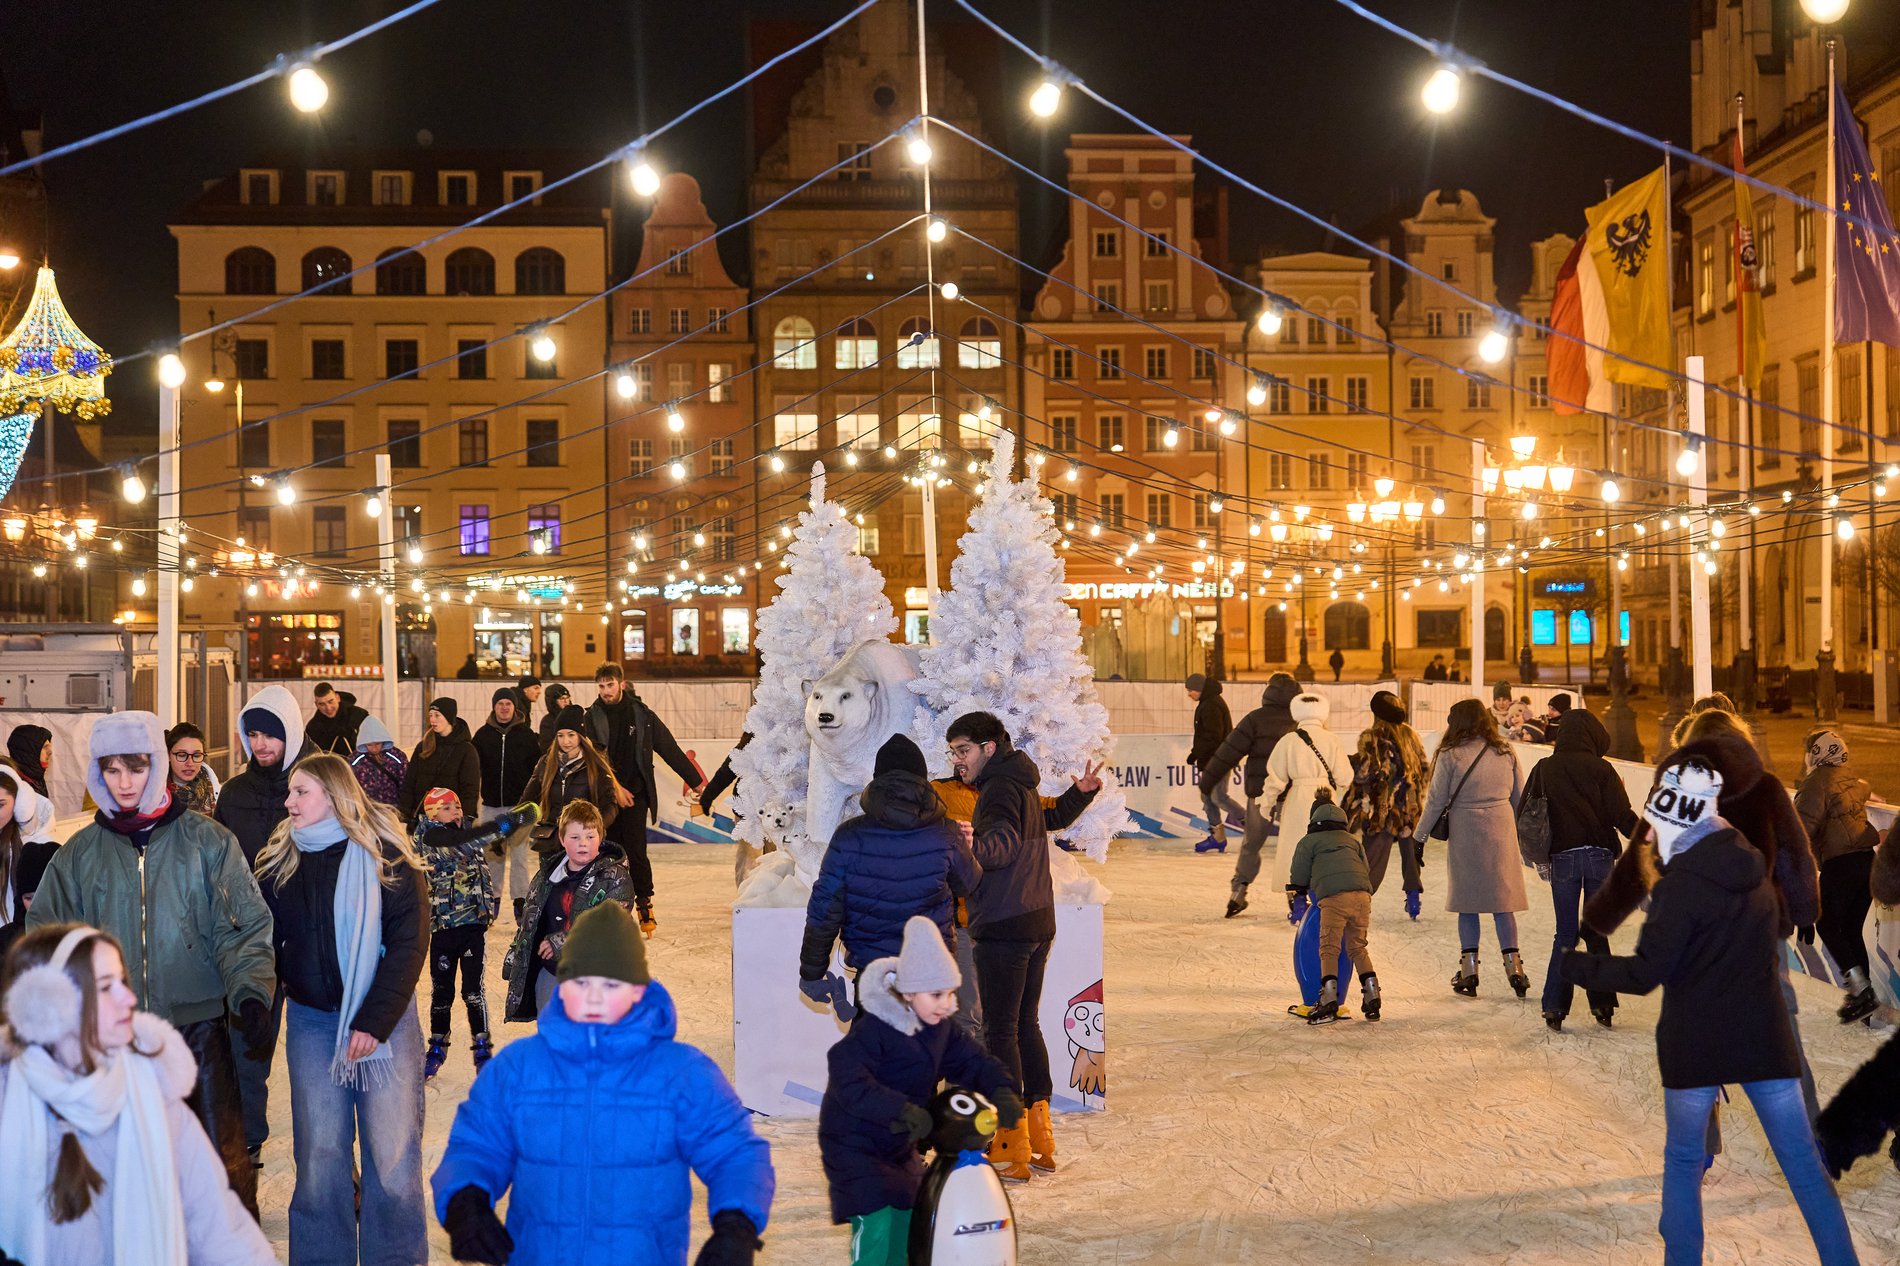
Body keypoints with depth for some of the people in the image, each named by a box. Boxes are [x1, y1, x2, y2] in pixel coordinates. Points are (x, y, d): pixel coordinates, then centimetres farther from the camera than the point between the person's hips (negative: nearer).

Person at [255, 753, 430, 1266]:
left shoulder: (384, 854, -7)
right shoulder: (281, 860, 6)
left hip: (383, 1016, -3)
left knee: (392, 1149, -2)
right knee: (319, 1150, 3)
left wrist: (373, 1022, -16)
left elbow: (408, 942, -11)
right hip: (310, 1020, 3)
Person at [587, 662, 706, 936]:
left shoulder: (641, 714, 3)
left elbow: (670, 749, 9)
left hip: (635, 794, -1)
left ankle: (644, 904, 2)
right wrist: (614, 788, -14)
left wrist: (695, 780, 12)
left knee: (635, 851, -9)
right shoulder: (592, 717, 2)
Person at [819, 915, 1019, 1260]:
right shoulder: (874, 1030, -26)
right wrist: (904, 1110, -45)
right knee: (875, 1229, -17)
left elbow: (974, 1062, 1)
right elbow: (848, 1080, -37)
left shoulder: (942, 1029, 0)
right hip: (855, 1144, -8)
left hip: (901, 1145, 8)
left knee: (908, 1223, 16)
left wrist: (1002, 1093, -21)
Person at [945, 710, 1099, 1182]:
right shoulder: (1021, 785, 17)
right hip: (1038, 923, 10)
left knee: (1000, 1032, -5)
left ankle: (1011, 1151, -3)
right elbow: (1054, 817, 34)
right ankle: (1039, 1138, 22)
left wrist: (975, 848, -53)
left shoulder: (999, 789, -14)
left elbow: (1005, 840, -36)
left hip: (1002, 927, -10)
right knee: (1025, 1025, 16)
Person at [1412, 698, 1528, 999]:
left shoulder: (1451, 756, -8)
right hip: (1501, 833, 3)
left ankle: (1469, 969, 6)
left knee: (1467, 905, 6)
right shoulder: (1505, 753, 3)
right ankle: (1513, 966, 6)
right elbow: (1520, 798, 10)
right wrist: (1524, 835, 22)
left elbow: (1436, 801, -6)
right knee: (1503, 902, 8)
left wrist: (1419, 836, 5)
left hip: (1465, 834, -3)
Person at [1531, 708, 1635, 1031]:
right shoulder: (1600, 769, -6)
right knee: (1597, 931, 12)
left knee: (1565, 934, 8)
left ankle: (1554, 1007, 0)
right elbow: (1622, 816, -8)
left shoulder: (1544, 769, 1)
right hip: (1599, 856, -1)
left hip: (1562, 858, 1)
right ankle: (1603, 1006, 15)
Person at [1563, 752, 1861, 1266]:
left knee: (1683, 1162, 11)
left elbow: (1645, 973, -15)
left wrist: (1573, 964, -5)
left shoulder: (1681, 882, -16)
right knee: (1803, 1163, 7)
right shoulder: (1753, 867, 7)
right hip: (1765, 1037, 5)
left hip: (1696, 1046, -5)